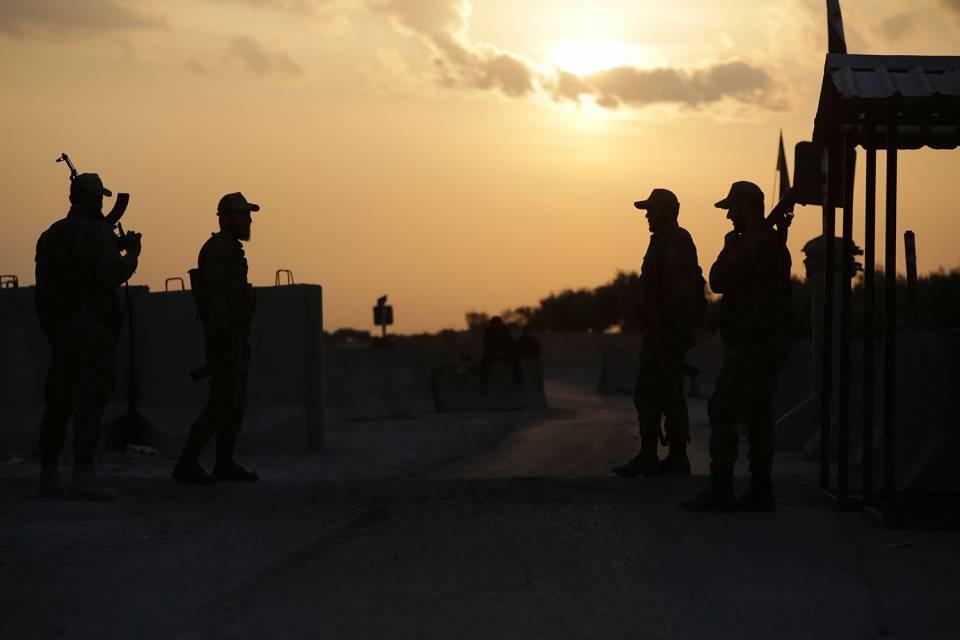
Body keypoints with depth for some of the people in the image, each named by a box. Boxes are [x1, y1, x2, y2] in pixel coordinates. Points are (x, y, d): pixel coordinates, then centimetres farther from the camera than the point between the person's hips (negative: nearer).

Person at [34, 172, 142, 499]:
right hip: (94, 328, -7)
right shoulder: (98, 232, -10)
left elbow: (46, 283, 17)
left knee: (58, 402, 12)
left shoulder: (50, 235, 12)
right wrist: (131, 253, 1)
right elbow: (110, 277, -17)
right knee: (91, 402, -9)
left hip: (59, 328, 7)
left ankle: (49, 474, 16)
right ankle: (83, 476, -17)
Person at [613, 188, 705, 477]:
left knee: (647, 394, -9)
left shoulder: (666, 241, -13)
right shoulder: (682, 240, 19)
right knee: (671, 395, 12)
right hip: (680, 330, 11)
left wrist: (658, 326, -24)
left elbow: (667, 289, -22)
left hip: (663, 330, -11)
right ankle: (677, 456, 13)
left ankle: (648, 457, -9)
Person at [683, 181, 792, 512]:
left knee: (723, 412, -7)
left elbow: (718, 281, -17)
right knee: (758, 414, 11)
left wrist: (727, 247, -4)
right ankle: (760, 490, 13)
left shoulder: (752, 245, -17)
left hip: (749, 345, -10)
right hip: (769, 342, 10)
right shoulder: (773, 243, 16)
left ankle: (720, 490, -9)